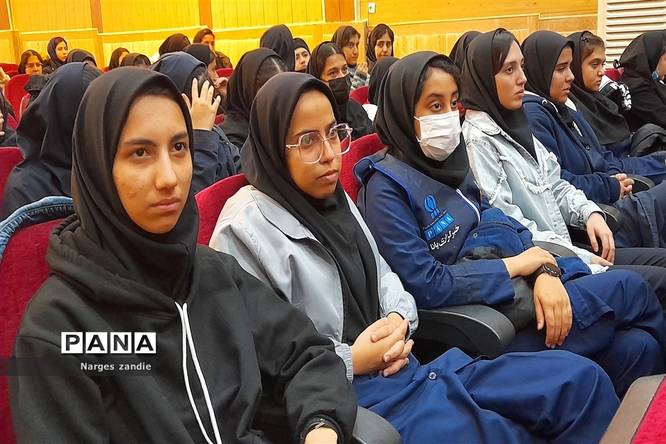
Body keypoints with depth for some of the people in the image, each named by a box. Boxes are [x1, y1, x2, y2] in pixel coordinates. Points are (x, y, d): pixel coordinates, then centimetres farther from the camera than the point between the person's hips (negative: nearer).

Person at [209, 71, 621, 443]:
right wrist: (350, 363, -15)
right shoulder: (246, 228, -12)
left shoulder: (334, 198, 13)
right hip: (347, 397, -8)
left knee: (582, 379, 0)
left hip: (403, 368, 8)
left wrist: (398, 319, -1)